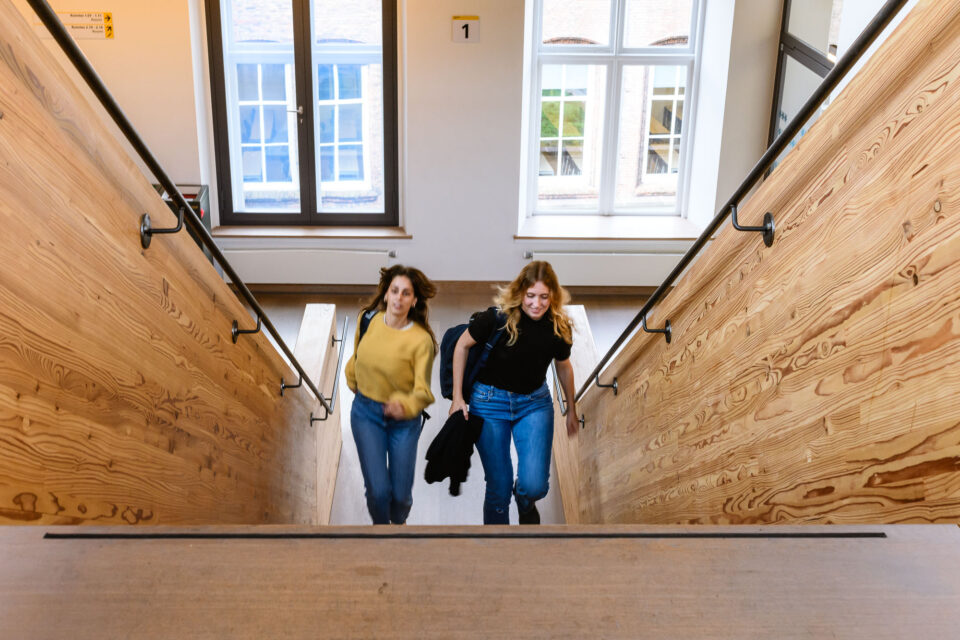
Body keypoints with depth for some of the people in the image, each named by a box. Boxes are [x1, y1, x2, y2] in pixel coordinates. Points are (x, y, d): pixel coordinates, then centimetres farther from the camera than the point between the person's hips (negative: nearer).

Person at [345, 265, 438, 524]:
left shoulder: (421, 340, -19)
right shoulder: (368, 320, -8)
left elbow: (422, 391, -22)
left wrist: (404, 405, -41)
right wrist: (354, 385, 25)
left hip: (404, 420, -1)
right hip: (366, 413, 2)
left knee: (400, 493, 6)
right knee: (378, 489, -8)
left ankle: (398, 522, 43)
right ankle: (380, 525, 25)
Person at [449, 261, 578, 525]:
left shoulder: (559, 328, -10)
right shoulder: (498, 318, -21)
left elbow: (563, 366, 9)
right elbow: (462, 345, -7)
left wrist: (572, 410, 20)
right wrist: (457, 397, -6)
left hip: (535, 403, 2)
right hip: (490, 401, -2)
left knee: (534, 485, -11)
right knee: (499, 486, 1)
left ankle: (526, 503, 28)